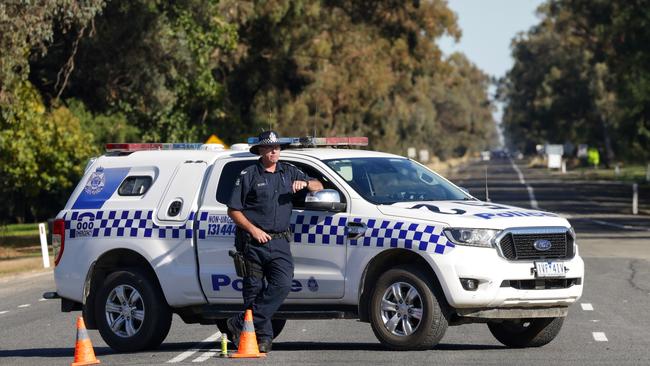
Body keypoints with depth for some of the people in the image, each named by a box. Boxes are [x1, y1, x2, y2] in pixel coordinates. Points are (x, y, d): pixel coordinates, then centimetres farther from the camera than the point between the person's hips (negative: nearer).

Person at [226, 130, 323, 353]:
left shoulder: (289, 172, 15)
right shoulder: (249, 175, 4)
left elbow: (318, 187, 20)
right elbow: (233, 210, 1)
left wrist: (304, 183, -3)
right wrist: (253, 230, -11)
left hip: (279, 242, 3)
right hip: (253, 242, -3)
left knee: (283, 284, -15)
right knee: (254, 289, -3)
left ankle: (242, 324, -12)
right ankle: (263, 335, 5)